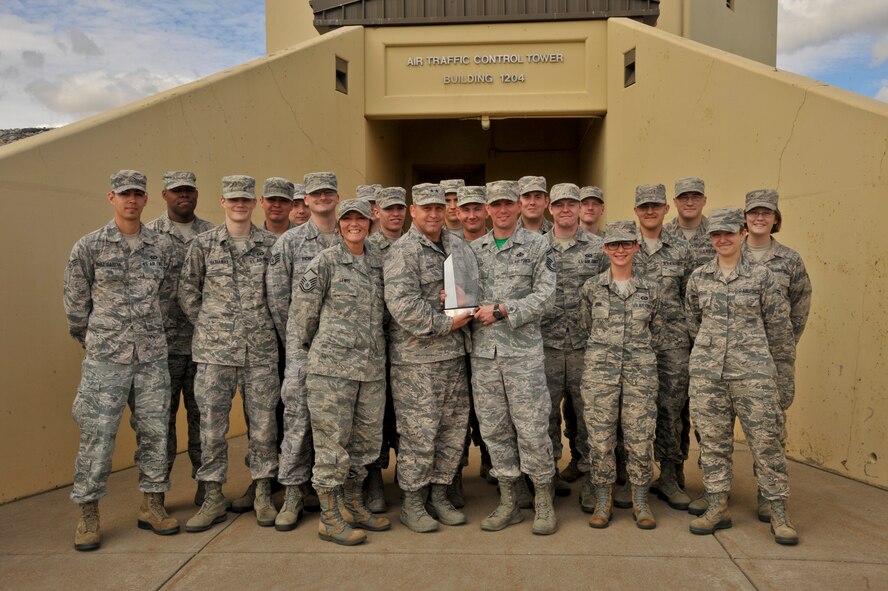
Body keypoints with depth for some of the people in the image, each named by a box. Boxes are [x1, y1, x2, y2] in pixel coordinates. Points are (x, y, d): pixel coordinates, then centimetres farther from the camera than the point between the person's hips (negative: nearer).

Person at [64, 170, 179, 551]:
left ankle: (152, 506, 20)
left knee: (155, 430, 7)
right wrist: (90, 341, 12)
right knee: (97, 434, -1)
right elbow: (75, 302, 6)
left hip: (152, 355, 3)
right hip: (105, 357, -2)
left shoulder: (162, 246, 5)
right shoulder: (89, 246, -1)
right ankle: (87, 515, 14)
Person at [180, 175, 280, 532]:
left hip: (261, 350, 0)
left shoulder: (271, 245, 4)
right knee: (211, 425, 5)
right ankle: (213, 499, 19)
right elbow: (187, 291, 10)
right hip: (215, 350, 0)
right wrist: (208, 326, 5)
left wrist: (270, 325, 6)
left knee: (263, 423, 6)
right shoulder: (203, 244, 4)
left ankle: (263, 495, 21)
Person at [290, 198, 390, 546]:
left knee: (367, 441, 13)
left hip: (372, 366, 6)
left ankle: (353, 506, 30)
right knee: (332, 442, 0)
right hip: (332, 364, -6)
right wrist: (299, 354, -1)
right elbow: (302, 309, -3)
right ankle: (330, 518, 13)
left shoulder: (379, 262, 12)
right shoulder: (326, 261, -4)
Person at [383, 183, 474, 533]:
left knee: (453, 427, 12)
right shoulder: (403, 251, -9)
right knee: (418, 431, -1)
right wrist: (445, 323, -17)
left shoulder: (458, 246, 13)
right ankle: (412, 503, 16)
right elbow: (402, 304, -19)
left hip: (454, 353, 7)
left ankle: (438, 495, 27)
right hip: (415, 358, -7)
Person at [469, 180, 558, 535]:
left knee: (532, 428, 0)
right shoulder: (473, 249, 12)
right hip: (483, 351, 4)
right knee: (494, 428, 9)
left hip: (523, 350, -4)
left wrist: (501, 310, -15)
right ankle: (508, 502, 23)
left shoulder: (538, 246, 1)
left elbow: (544, 297, -7)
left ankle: (543, 502, 17)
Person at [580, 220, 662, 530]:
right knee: (600, 439, 3)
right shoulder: (591, 287, 2)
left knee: (640, 439, 4)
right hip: (600, 369, 0)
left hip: (640, 371, 1)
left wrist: (636, 343, 13)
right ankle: (603, 502, 17)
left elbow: (656, 327, 17)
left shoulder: (650, 289, 5)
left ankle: (640, 502, 20)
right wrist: (605, 345, 11)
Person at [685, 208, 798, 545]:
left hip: (753, 371, -2)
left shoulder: (761, 276, 1)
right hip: (707, 372, 3)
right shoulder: (698, 277, 7)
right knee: (713, 441, 7)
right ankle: (718, 508, 18)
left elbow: (780, 329, 3)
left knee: (766, 440, 1)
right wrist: (707, 354, 13)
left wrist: (781, 377, 4)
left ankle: (779, 514, 14)